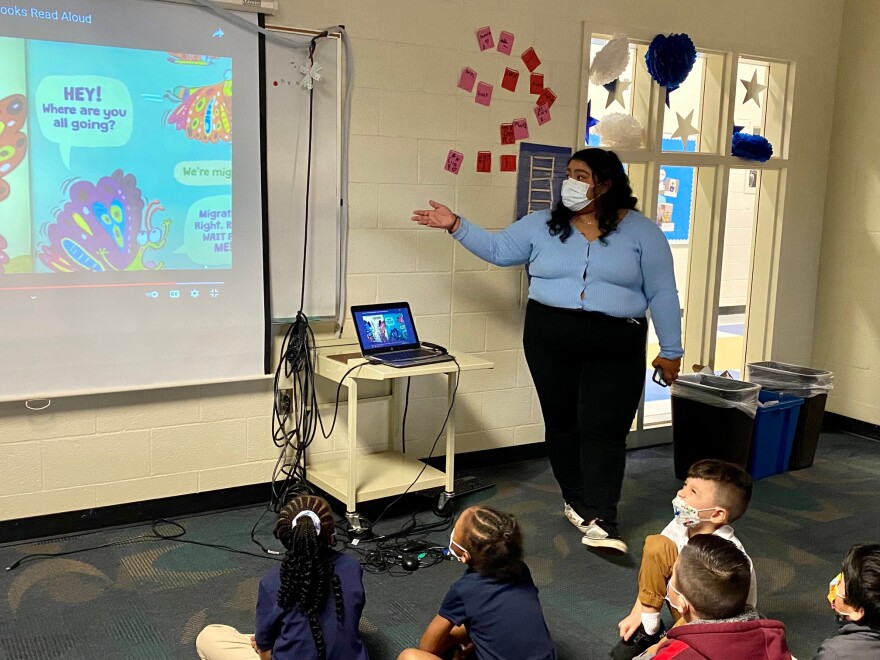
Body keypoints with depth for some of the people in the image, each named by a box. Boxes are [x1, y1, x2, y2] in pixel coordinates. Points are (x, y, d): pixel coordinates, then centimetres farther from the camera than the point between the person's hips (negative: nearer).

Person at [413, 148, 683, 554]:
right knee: (562, 422, 9)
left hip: (615, 346, -2)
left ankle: (600, 523, -6)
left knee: (604, 430, -6)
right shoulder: (542, 225, 7)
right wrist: (455, 226, -2)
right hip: (549, 338, 3)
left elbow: (662, 294, 2)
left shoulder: (641, 232, 1)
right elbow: (496, 249, 10)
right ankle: (577, 502, 25)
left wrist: (670, 349, 1)